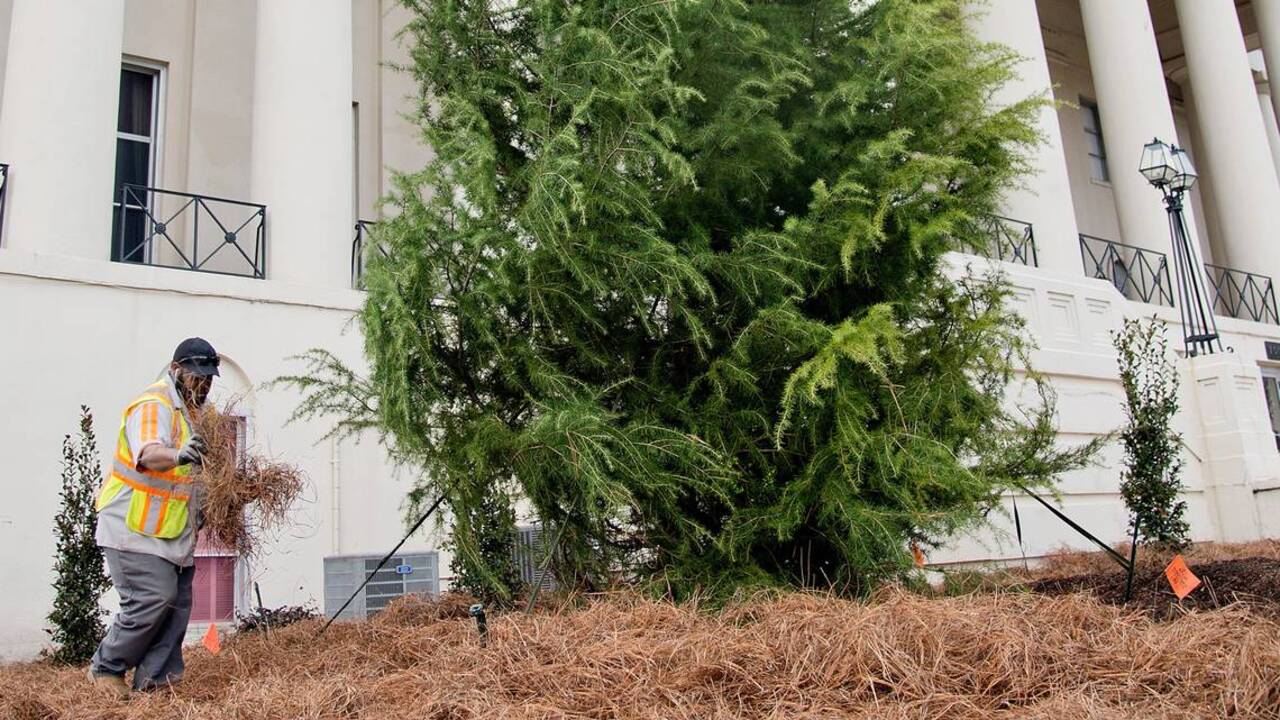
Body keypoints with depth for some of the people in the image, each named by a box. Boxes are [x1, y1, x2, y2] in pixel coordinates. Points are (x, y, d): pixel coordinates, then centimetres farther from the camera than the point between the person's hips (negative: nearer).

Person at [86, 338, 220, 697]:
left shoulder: (185, 409, 15)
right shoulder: (154, 406, -16)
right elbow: (148, 454, -39)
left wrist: (194, 508, 20)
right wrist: (178, 455, -59)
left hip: (167, 531, 10)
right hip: (135, 529, -10)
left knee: (178, 602, 7)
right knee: (152, 598, -15)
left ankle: (154, 680, 15)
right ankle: (105, 669, 5)